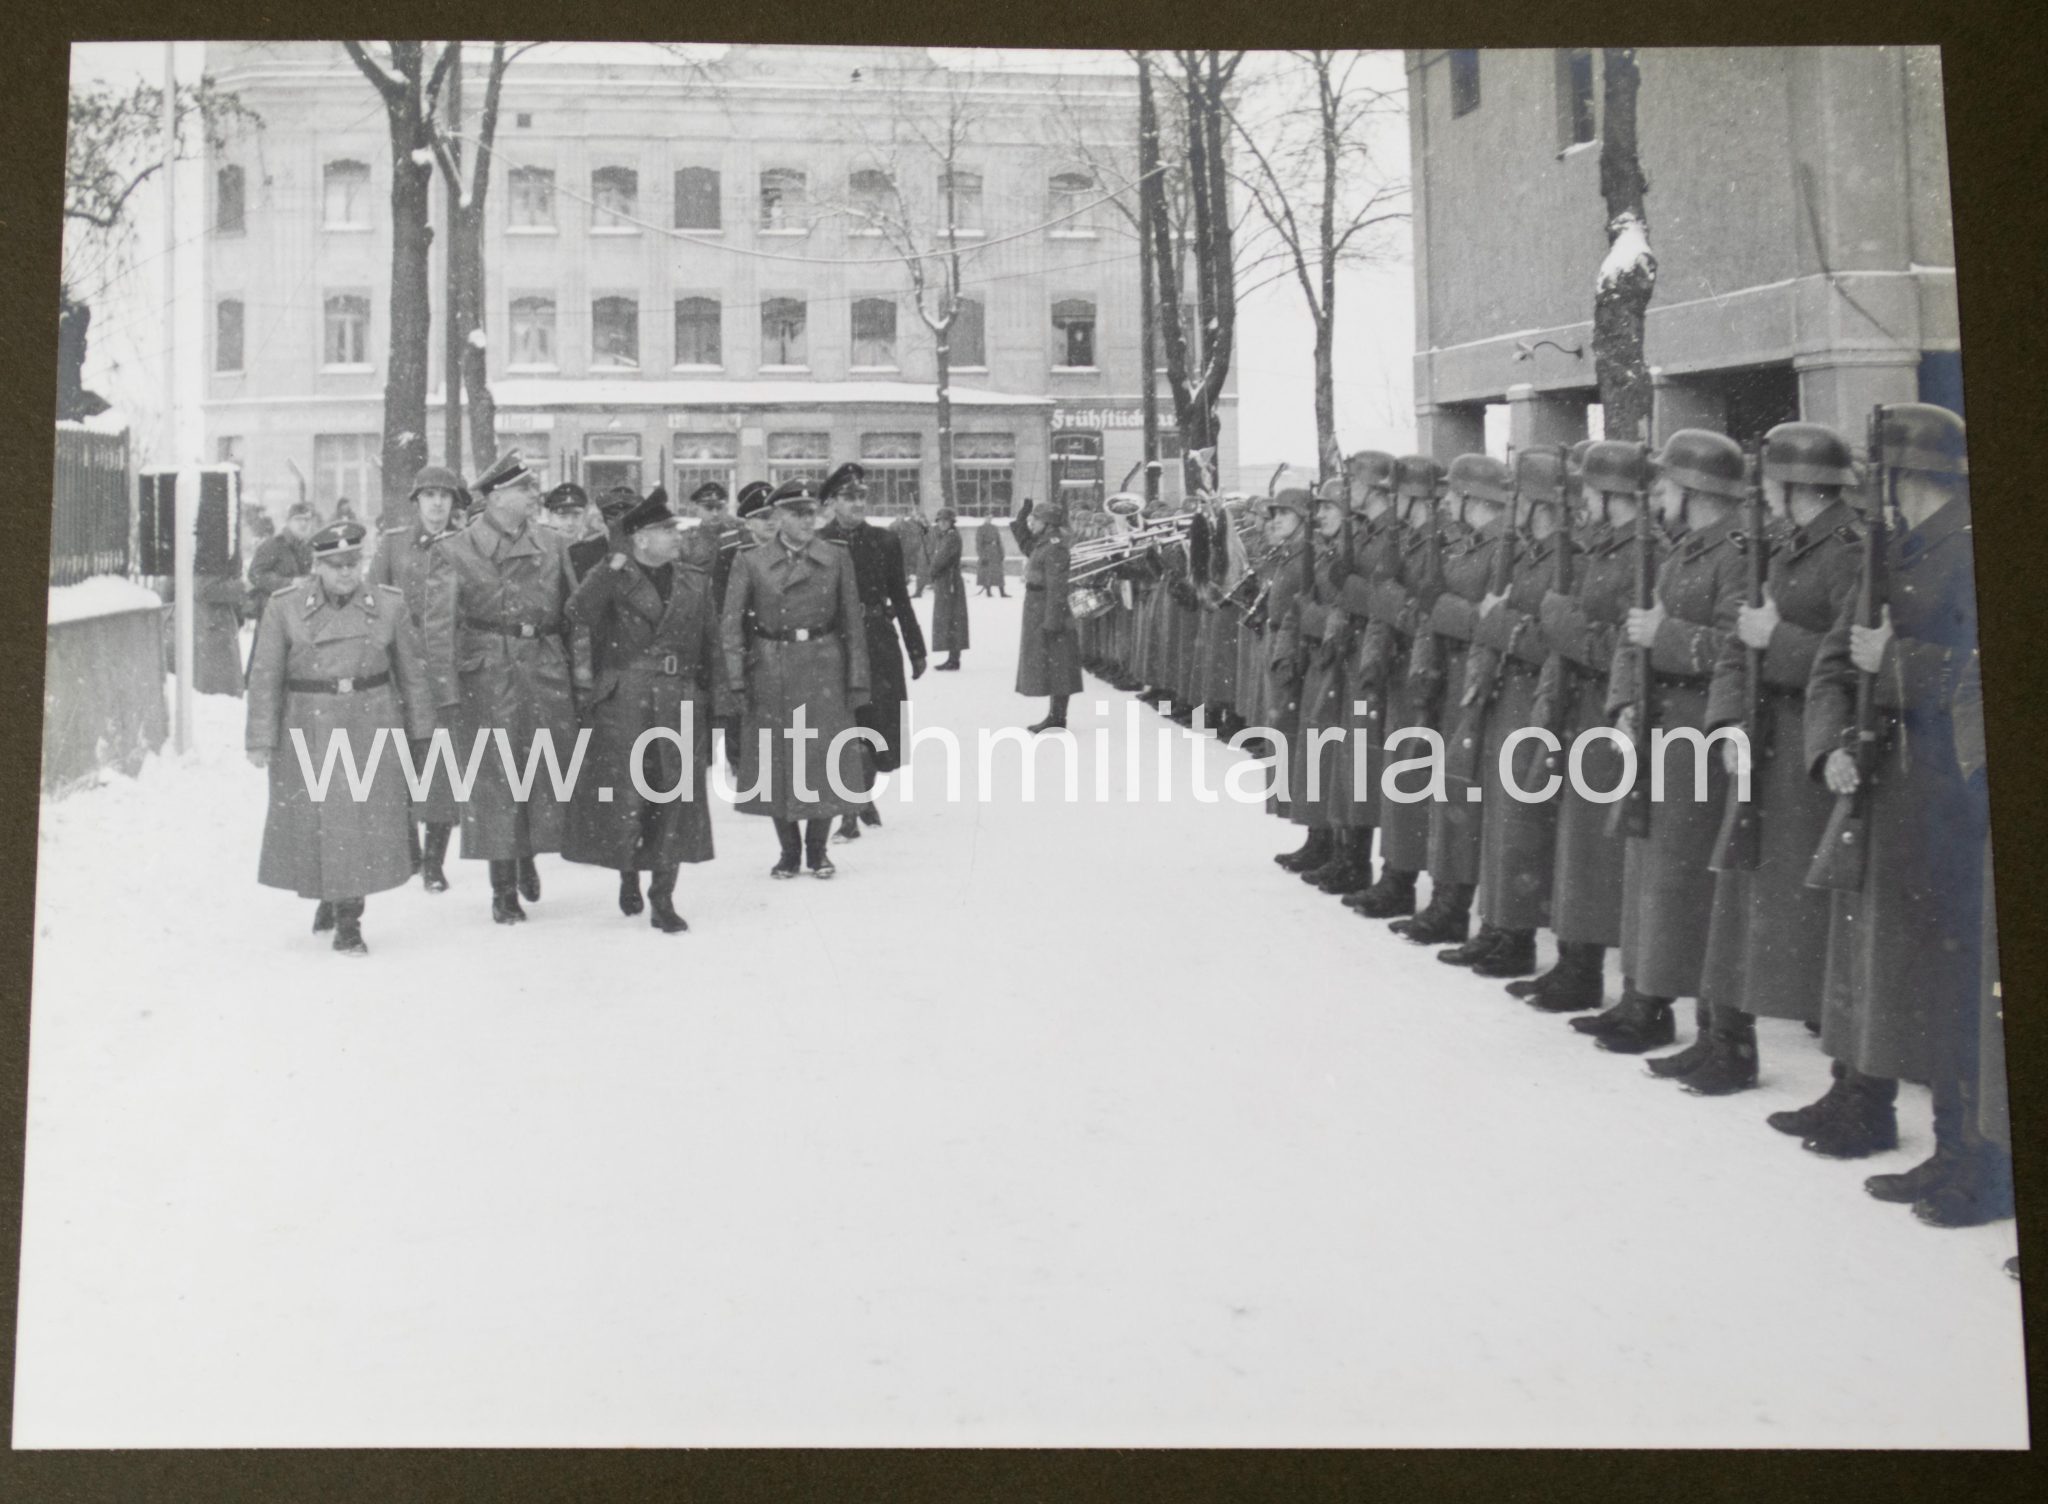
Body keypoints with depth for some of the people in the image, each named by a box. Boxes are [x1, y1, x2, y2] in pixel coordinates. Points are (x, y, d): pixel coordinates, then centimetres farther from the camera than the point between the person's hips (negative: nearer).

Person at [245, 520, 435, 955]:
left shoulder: (389, 605, 0)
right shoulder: (284, 607, -3)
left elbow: (411, 671, 8)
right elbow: (265, 676, -3)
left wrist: (420, 731, 10)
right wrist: (261, 739, -6)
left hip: (370, 727, 0)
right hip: (308, 729, 0)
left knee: (364, 818, -2)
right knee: (310, 818, 7)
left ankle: (347, 921, 8)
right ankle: (328, 897, 32)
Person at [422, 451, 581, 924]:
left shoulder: (551, 544, 8)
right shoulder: (454, 552, -3)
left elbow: (573, 613, 12)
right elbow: (440, 629, -6)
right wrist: (447, 692, -13)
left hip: (547, 673, 3)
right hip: (487, 676, -3)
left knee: (550, 773, 5)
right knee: (494, 782, 1)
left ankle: (529, 855, 33)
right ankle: (504, 891, 12)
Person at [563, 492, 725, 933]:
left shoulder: (696, 581, 11)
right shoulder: (612, 579, 1)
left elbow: (712, 647, 12)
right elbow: (579, 611, -19)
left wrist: (718, 699, 6)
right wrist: (612, 570, -27)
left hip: (681, 705, 3)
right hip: (624, 703, -3)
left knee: (675, 802, 3)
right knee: (624, 797, -2)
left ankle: (663, 901, 12)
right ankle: (628, 875, 24)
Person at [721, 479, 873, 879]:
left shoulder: (837, 559, 2)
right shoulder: (750, 561, 0)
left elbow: (852, 623, 3)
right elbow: (732, 623, -2)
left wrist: (857, 678, -1)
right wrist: (736, 679, -9)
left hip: (824, 669, 0)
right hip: (769, 674, 0)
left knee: (827, 762, 1)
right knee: (774, 763, 4)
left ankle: (817, 848, 18)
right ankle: (789, 850, 18)